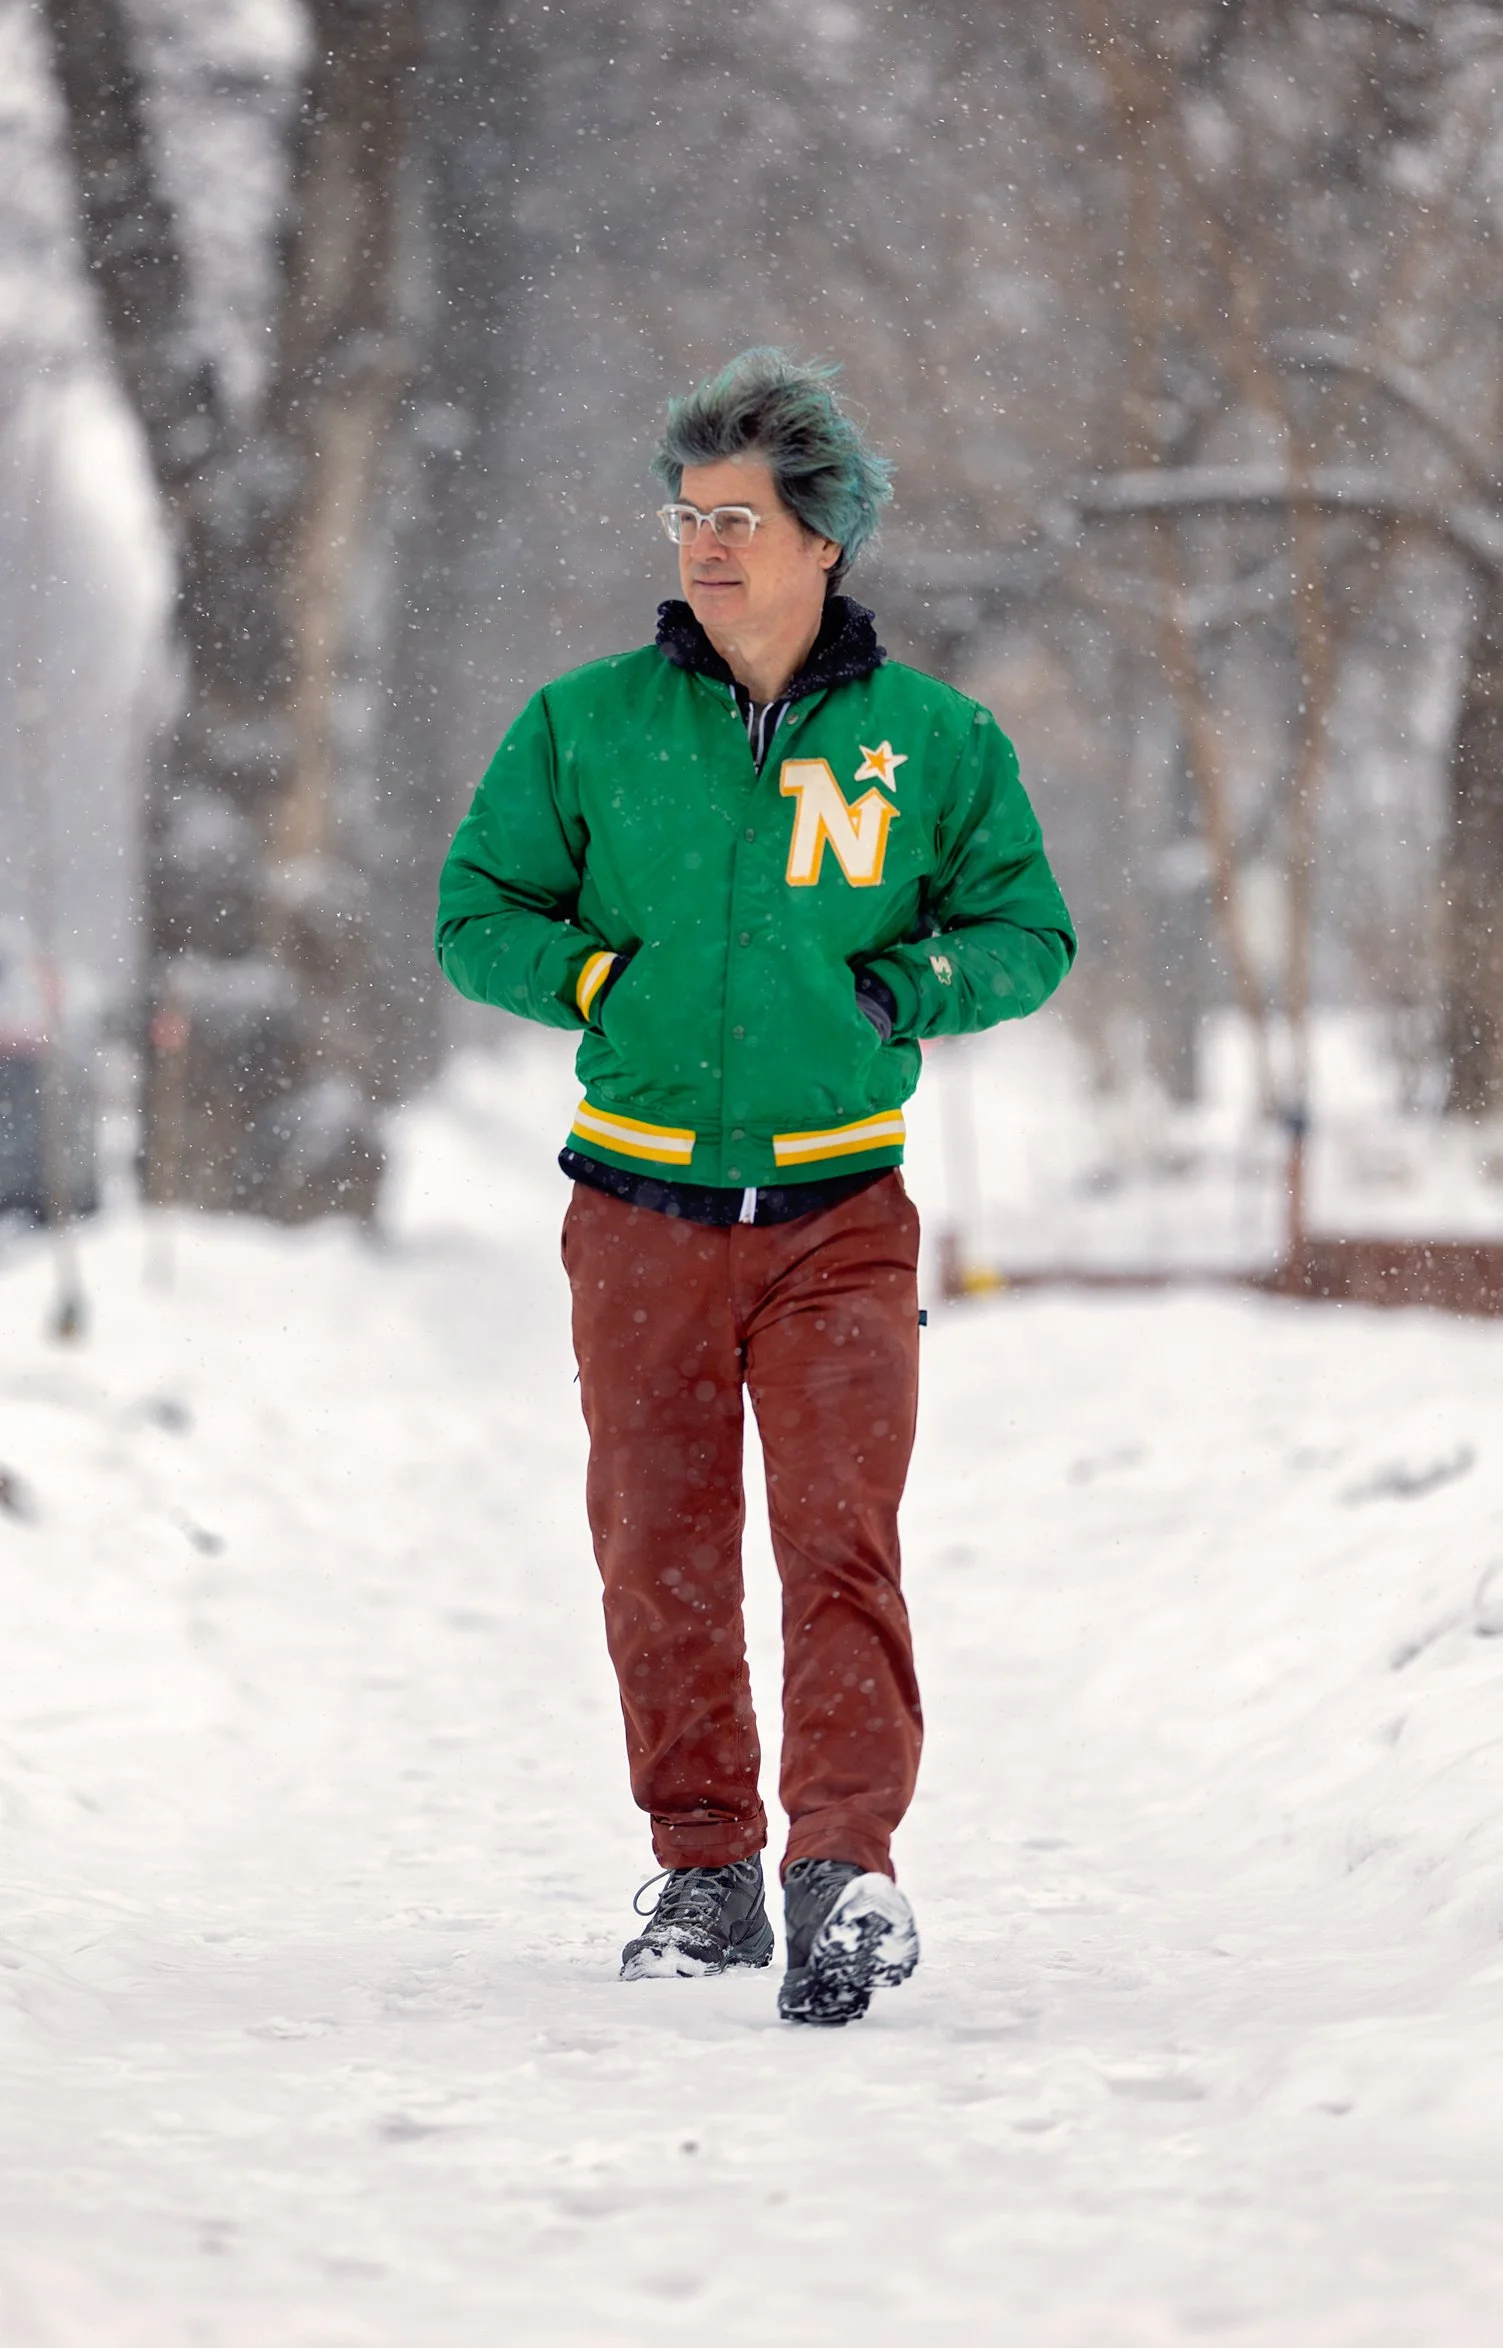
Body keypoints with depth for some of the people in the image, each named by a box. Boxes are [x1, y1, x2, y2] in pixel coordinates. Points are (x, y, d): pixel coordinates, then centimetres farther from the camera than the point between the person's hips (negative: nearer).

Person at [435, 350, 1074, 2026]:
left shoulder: (932, 739, 2)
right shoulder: (587, 724, 2)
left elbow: (1028, 935, 9)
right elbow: (476, 916, 6)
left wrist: (901, 990, -9)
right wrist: (614, 980, -10)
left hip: (837, 1212, -1)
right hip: (640, 1210, 1)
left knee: (843, 1538, -14)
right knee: (661, 1559, 6)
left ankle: (844, 1865, -15)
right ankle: (703, 1867, 19)